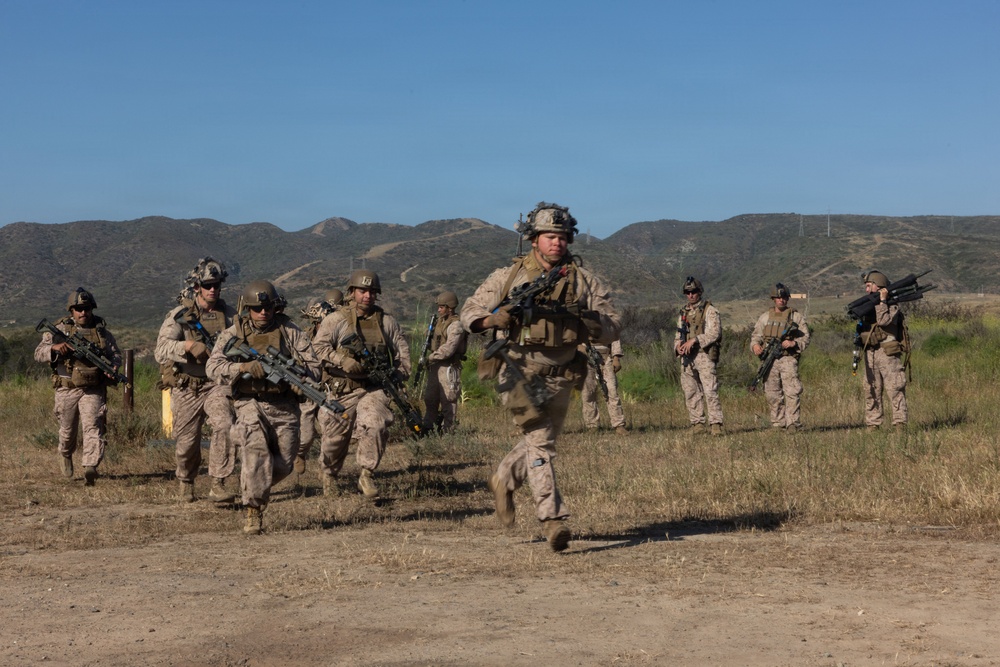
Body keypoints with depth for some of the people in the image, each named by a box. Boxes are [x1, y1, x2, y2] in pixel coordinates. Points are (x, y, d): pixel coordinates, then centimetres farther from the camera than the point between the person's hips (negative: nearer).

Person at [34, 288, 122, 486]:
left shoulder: (102, 331, 6)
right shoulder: (60, 330, 2)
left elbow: (116, 354, 13)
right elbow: (39, 354, -3)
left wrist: (114, 366, -10)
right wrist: (54, 347, -24)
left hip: (93, 390, 0)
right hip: (66, 390, 1)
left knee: (93, 427, -16)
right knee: (67, 430, 15)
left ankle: (90, 467, -24)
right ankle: (66, 455, 45)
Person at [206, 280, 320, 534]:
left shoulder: (290, 331, 4)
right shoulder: (233, 334, 2)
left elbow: (313, 366, 3)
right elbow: (213, 367, -8)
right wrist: (244, 367, -24)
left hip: (284, 405, 2)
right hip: (250, 402, -2)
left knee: (284, 463, 2)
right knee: (256, 450, -22)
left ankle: (255, 486, 33)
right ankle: (254, 512, -15)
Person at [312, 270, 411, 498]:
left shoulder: (387, 321, 10)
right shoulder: (335, 320, -1)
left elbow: (402, 349, 18)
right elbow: (319, 347, -10)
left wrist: (399, 374, 4)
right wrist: (344, 361, -22)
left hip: (374, 388, 2)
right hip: (342, 390, -1)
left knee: (376, 426, -24)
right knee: (335, 437, 8)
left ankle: (367, 475, -6)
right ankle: (328, 475, 37)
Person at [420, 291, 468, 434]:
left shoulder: (455, 325, -14)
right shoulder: (440, 321, 15)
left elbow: (448, 348, -22)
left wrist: (430, 358, -17)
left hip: (448, 367, -9)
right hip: (435, 367, 9)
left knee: (448, 401, -4)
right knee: (430, 399, 13)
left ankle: (447, 431, 1)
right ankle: (427, 428, 21)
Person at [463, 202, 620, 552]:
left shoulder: (584, 280, 5)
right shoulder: (508, 276, 2)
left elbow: (612, 326, 4)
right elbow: (469, 312, 5)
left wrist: (580, 322, -16)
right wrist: (493, 319, -17)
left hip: (560, 378, 3)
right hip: (521, 371, -3)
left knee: (541, 441, 16)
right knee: (540, 442, -13)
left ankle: (503, 479, 43)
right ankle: (553, 517, -15)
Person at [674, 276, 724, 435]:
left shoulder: (710, 310, -1)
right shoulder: (683, 313, 18)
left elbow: (714, 333, -12)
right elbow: (678, 334, 21)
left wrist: (694, 340, -20)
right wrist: (678, 346, -1)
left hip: (704, 355, -6)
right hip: (686, 358, 6)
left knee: (710, 391, -13)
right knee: (691, 393, 6)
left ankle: (716, 424, -14)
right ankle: (697, 424, 12)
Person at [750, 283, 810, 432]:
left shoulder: (796, 316, 8)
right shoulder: (765, 317, 15)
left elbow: (805, 338, 4)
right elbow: (756, 335, 15)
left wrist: (793, 343, -16)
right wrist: (755, 345, -8)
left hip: (788, 359, -3)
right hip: (769, 360, 3)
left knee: (791, 392, -14)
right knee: (773, 395, 4)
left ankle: (793, 424, -14)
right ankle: (778, 424, 12)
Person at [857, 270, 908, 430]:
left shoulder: (892, 305, -4)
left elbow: (883, 321, -20)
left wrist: (882, 300, -16)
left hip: (888, 352, -6)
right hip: (870, 353, 6)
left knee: (895, 389, -7)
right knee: (871, 391, 7)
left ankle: (899, 424, -7)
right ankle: (872, 424, 12)